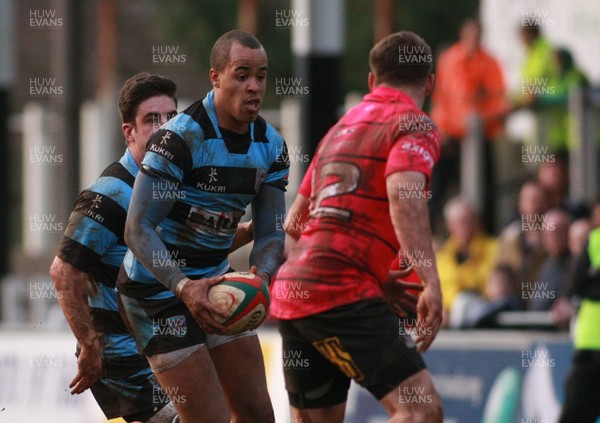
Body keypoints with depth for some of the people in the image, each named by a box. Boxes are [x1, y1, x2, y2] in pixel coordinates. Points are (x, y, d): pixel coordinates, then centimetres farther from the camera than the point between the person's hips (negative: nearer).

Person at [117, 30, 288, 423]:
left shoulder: (271, 145, 1)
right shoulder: (181, 137, -21)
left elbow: (271, 232, 1)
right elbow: (139, 229, -23)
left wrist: (260, 276, -22)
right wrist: (184, 287, -36)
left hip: (214, 281, 7)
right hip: (157, 285, -7)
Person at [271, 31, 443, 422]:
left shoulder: (342, 127, 24)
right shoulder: (415, 126, 0)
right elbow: (404, 196, -20)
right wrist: (431, 283, -27)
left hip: (291, 289, 8)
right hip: (343, 292, -8)